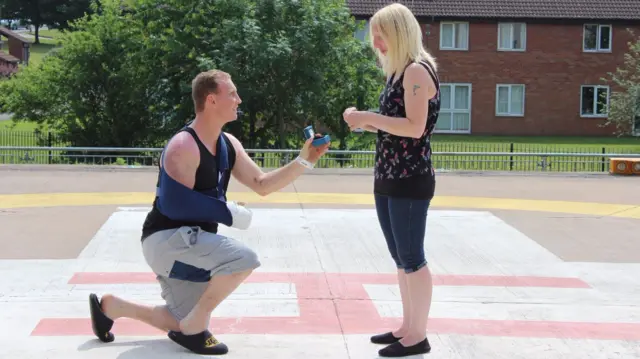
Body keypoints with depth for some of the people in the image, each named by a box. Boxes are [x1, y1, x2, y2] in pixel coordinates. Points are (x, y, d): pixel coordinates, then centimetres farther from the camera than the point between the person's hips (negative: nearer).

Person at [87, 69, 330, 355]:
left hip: (186, 241, 9)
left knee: (185, 322, 17)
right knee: (243, 258, -27)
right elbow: (174, 204, -28)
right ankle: (193, 329, -11)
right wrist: (229, 213, -23)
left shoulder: (228, 144, 7)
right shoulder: (183, 147, -20)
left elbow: (262, 185, 8)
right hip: (165, 239, -9)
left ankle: (110, 306, 28)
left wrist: (304, 161, -1)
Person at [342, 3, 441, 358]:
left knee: (412, 258, -2)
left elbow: (415, 128, -21)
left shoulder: (418, 70, -13)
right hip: (388, 179, 9)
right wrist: (364, 122, 5)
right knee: (400, 258, 14)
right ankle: (407, 327, 23)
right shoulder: (398, 73, 16)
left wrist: (369, 117, -19)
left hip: (411, 181, -9)